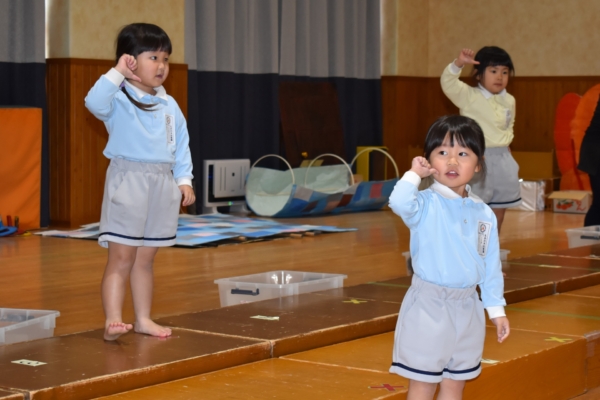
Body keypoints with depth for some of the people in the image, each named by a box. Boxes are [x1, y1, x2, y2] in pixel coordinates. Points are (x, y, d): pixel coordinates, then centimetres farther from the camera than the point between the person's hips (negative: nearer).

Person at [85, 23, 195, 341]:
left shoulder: (169, 106, 11)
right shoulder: (118, 99, -8)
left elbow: (181, 144, 15)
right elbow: (94, 102, -30)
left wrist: (184, 179, 7)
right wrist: (116, 72, -27)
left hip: (162, 185, 6)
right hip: (128, 183, -6)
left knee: (145, 259, 13)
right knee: (121, 258, -6)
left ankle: (143, 319, 20)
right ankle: (113, 320, -9)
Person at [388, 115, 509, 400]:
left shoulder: (484, 214, 4)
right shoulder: (425, 205, -12)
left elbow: (491, 265, 11)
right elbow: (399, 203, -36)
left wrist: (496, 309, 11)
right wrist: (414, 174, -21)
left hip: (467, 307, 5)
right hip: (429, 305, -5)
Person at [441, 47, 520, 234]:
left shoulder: (509, 101, 9)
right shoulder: (469, 96, -8)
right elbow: (448, 83, -24)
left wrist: (505, 142, 10)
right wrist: (459, 63, -37)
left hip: (503, 160, 6)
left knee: (498, 211, 11)